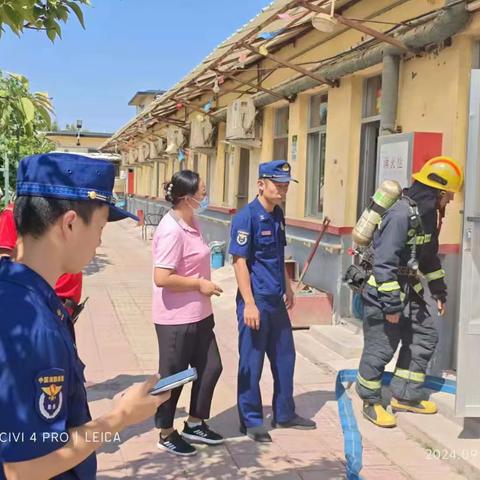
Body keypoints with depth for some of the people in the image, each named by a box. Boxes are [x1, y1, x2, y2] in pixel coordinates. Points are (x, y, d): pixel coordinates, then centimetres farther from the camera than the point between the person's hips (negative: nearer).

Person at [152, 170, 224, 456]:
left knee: (211, 367, 16)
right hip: (176, 319, -9)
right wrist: (200, 285, -19)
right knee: (173, 376, 7)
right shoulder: (172, 231, -23)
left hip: (199, 315, 9)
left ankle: (195, 424, 33)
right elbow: (162, 278, -28)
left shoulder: (191, 223, 6)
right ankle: (166, 434, 25)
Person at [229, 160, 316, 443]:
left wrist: (288, 288, 21)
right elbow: (240, 262, -18)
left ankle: (285, 414, 32)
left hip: (277, 300, 8)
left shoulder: (278, 215, 9)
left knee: (285, 357, 17)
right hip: (256, 301, -8)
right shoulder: (247, 217, -15)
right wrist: (249, 304, -21)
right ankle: (251, 421, 18)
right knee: (252, 363, 4)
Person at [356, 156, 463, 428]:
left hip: (409, 290, 10)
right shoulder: (401, 214, -25)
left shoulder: (428, 213, 5)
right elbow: (384, 262, -27)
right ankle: (371, 403, 17)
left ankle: (406, 396, 25)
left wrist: (439, 290, 22)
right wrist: (391, 304, -26)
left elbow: (429, 255, 19)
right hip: (384, 291, -10)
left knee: (426, 337, 14)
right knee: (380, 349, -2)